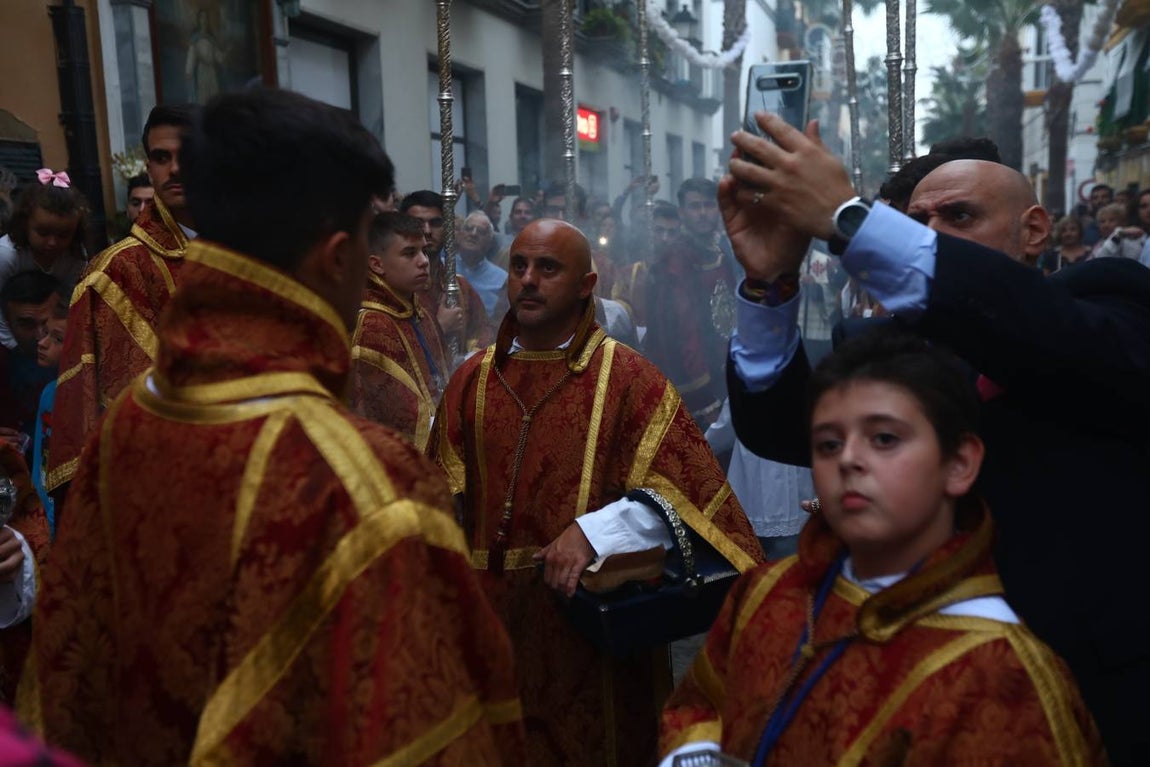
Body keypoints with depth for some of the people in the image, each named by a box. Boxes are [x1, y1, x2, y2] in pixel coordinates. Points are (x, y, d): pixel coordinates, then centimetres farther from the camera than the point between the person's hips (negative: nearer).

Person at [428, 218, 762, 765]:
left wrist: (592, 531, -23)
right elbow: (444, 496, 6)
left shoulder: (627, 377, -6)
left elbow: (684, 491, -12)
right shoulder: (473, 378, 6)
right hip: (493, 617, 4)